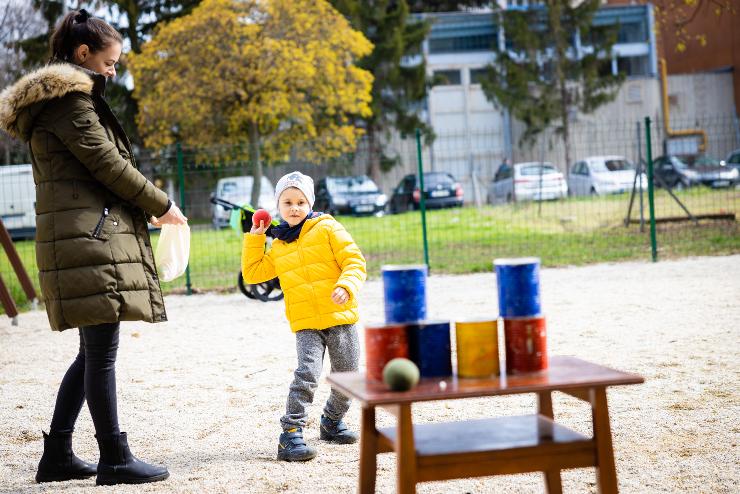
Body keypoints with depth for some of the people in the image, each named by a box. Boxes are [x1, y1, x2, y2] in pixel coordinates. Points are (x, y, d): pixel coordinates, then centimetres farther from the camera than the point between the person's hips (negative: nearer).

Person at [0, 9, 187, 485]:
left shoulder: (58, 99, 24)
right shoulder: (69, 97, -8)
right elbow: (106, 162, -12)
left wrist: (147, 204, 14)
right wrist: (162, 205, -1)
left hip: (86, 236, 11)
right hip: (90, 236, -11)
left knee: (94, 350, 13)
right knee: (102, 351, -6)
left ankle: (57, 454, 17)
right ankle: (115, 459, 0)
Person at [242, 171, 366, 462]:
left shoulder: (327, 228, 1)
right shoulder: (278, 247, 15)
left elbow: (355, 261, -4)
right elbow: (253, 274, 20)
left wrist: (346, 286, -22)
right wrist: (253, 239, 16)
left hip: (340, 318, -1)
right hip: (305, 324, 1)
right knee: (307, 375, -19)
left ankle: (332, 421, 33)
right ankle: (290, 434, -17)